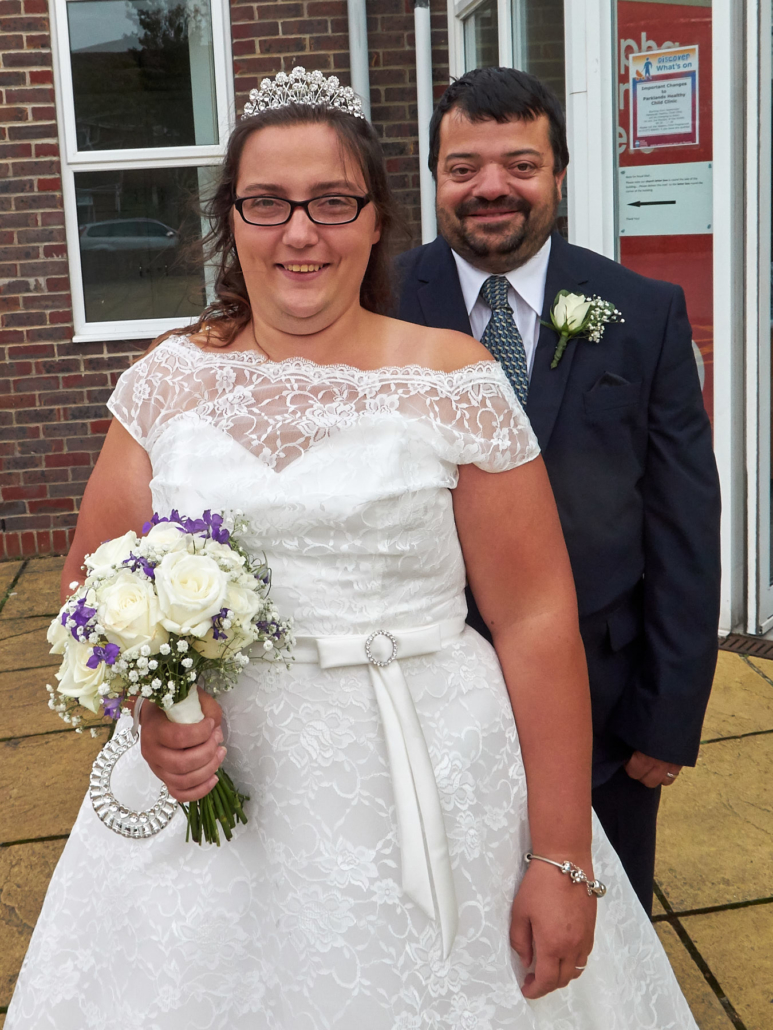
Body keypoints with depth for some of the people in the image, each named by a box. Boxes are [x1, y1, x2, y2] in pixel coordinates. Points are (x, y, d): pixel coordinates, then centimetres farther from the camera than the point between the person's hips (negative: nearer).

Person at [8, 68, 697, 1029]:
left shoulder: (452, 380, -7)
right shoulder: (169, 379, 2)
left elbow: (536, 618, -9)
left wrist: (564, 862, -10)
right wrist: (150, 699, -13)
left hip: (431, 800, -2)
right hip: (208, 793, 3)